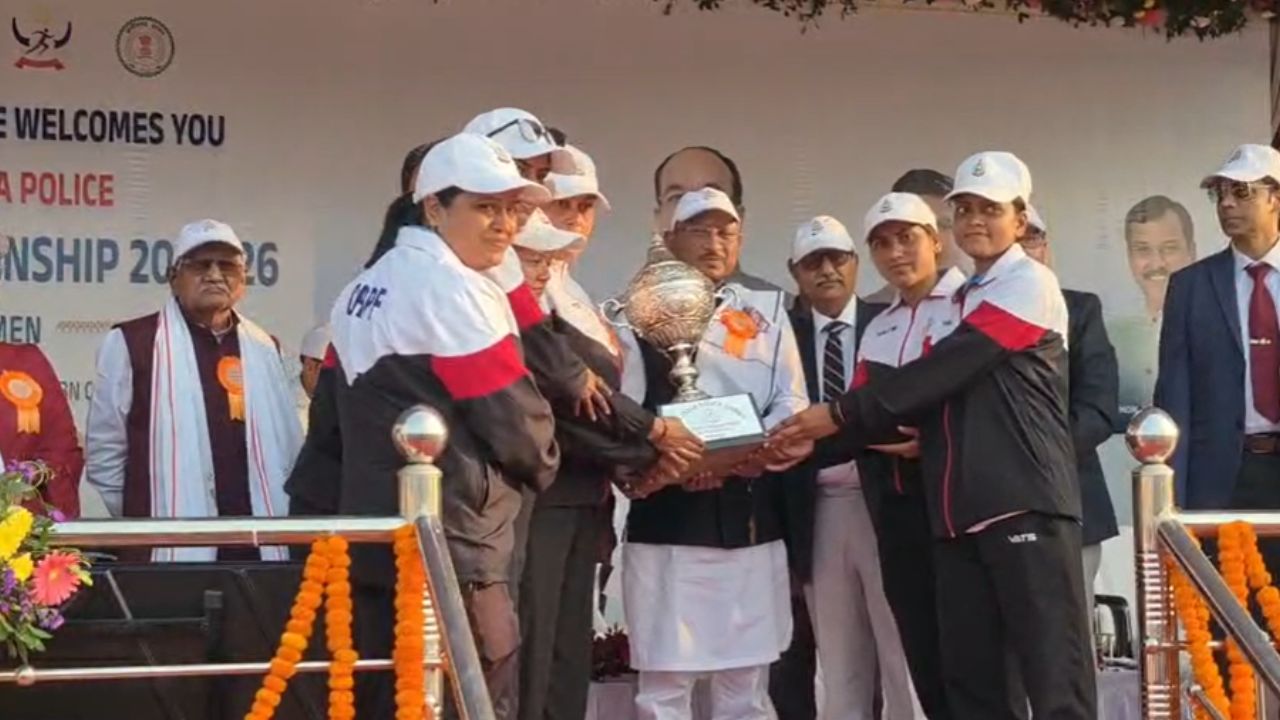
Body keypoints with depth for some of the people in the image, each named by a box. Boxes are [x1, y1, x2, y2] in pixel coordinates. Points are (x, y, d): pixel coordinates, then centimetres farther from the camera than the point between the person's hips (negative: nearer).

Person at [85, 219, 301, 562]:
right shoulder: (133, 344, 1)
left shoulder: (262, 349, 15)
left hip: (257, 548, 4)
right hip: (168, 553, -4)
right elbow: (105, 454, 3)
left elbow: (290, 450, 20)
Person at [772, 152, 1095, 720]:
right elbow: (933, 391, 14)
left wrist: (842, 413, -10)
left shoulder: (1030, 284, -4)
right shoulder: (960, 302, 21)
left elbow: (944, 369, -13)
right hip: (960, 512, 8)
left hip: (1026, 505, -8)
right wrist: (823, 437, 1)